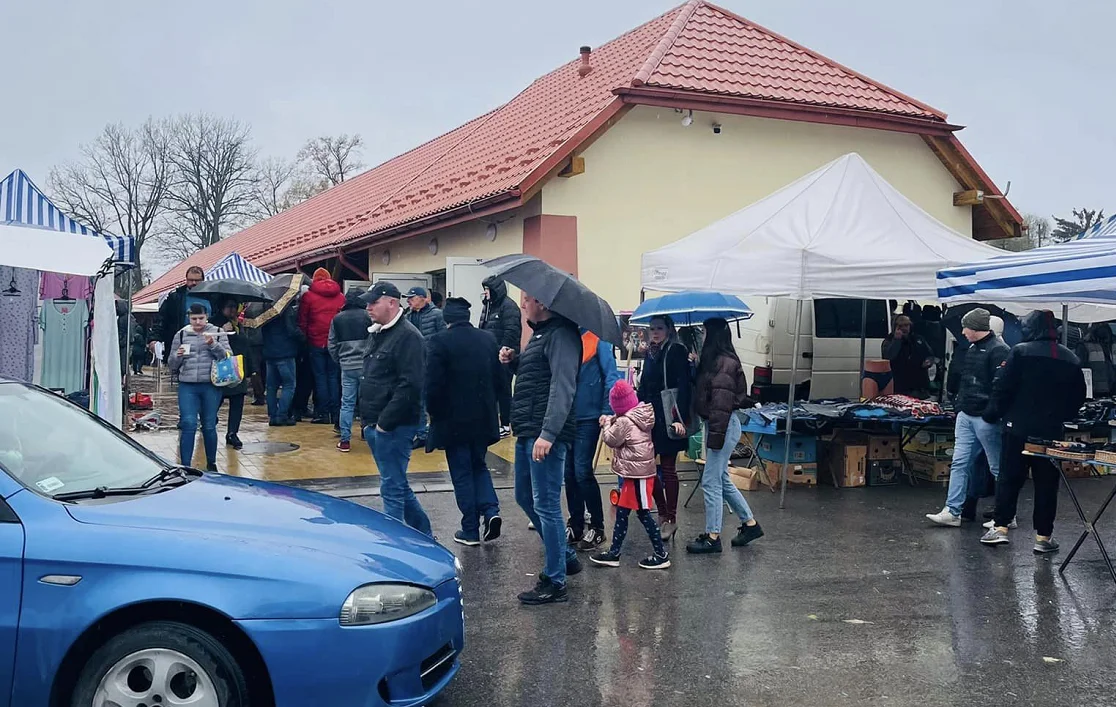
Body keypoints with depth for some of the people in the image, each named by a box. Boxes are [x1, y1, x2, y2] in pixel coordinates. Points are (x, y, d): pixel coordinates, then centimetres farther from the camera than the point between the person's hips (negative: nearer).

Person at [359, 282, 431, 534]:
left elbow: (410, 386, -23)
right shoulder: (377, 333, 15)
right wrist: (368, 420, 16)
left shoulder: (408, 336, -15)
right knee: (398, 486, 17)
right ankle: (424, 535, 30)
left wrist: (384, 421, -19)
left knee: (392, 488, -4)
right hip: (376, 425, 10)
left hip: (394, 427, -10)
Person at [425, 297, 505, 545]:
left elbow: (433, 384, -15)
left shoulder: (439, 342, -13)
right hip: (484, 419, 4)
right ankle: (491, 510, 3)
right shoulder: (488, 339, 2)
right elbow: (499, 379, 5)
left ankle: (471, 531, 10)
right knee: (479, 466, 22)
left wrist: (434, 413, 1)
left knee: (462, 474, 6)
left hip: (453, 420, -4)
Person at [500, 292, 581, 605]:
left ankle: (555, 582, 5)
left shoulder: (561, 334, -14)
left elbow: (563, 387, -23)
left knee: (546, 505, -5)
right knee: (525, 497, 20)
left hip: (546, 435, -11)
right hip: (528, 433, 11)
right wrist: (514, 361, 9)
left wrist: (548, 434, -28)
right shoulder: (540, 332, 18)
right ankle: (565, 556, 34)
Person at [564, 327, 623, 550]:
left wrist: (607, 412, -14)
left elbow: (611, 377, -9)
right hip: (566, 417, 5)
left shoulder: (597, 340, -7)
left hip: (588, 417, -5)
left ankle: (597, 527, 10)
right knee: (569, 473, 9)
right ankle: (575, 525, 21)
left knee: (582, 472, -4)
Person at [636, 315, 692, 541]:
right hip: (649, 416, 7)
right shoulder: (650, 353, 13)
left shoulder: (677, 352, -8)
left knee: (668, 469, 0)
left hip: (667, 418, -7)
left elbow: (684, 387, -15)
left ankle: (671, 519, 10)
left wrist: (681, 419, -21)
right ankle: (662, 513, 20)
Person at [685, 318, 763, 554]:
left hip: (724, 426, -10)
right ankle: (750, 524, 28)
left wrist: (716, 436, -22)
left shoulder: (725, 364, -17)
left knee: (711, 481, -3)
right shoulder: (714, 361, 12)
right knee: (722, 480, 17)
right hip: (715, 425, 10)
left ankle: (713, 537, 5)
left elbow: (722, 403, -21)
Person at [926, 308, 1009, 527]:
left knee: (998, 468, 4)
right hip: (965, 416, 9)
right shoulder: (972, 349, 14)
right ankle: (953, 511, 6)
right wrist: (959, 402, 15)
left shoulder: (998, 350, -15)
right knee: (960, 463, 5)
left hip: (985, 419, -9)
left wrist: (991, 414, -22)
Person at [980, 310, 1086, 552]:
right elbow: (1078, 397, 11)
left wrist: (993, 414, 1)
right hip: (1052, 431, 3)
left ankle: (1000, 527, 5)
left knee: (1009, 477, 6)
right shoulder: (1071, 359, 5)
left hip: (1019, 428, -3)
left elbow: (1003, 388, -12)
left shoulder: (1021, 352, -9)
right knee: (1047, 483, 7)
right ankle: (1043, 536, 9)